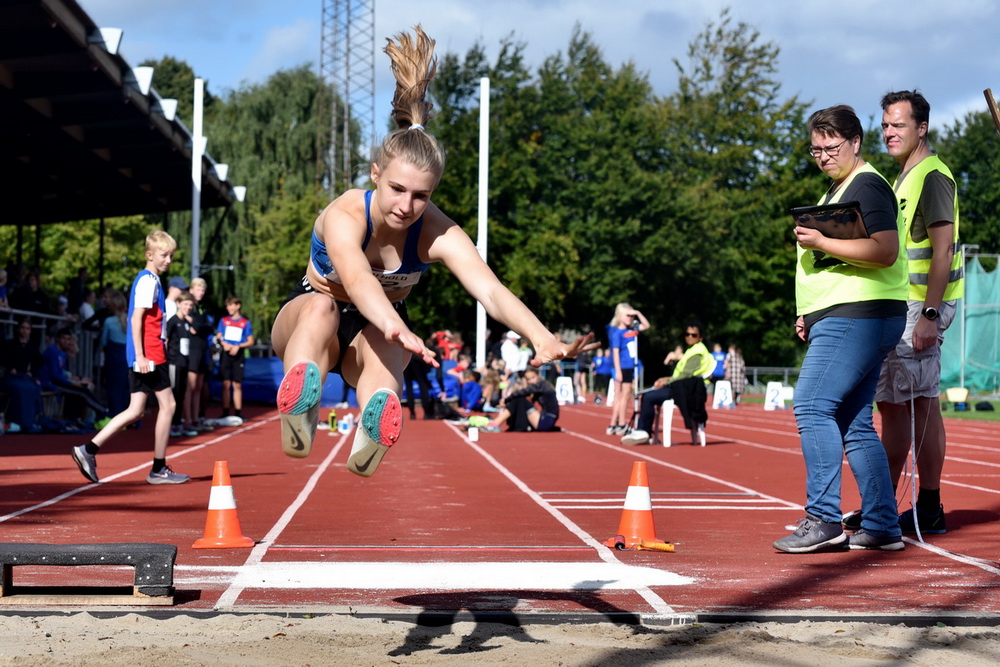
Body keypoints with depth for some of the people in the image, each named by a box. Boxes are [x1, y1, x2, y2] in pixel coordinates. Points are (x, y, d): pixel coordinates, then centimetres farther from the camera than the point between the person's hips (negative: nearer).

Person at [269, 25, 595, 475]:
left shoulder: (438, 233, -23)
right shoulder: (345, 215, -30)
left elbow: (490, 291, -39)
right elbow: (355, 277, -52)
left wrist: (543, 339, -58)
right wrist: (396, 327, -73)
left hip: (376, 329, 2)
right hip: (306, 321, -2)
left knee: (381, 345, -36)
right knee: (321, 306, -38)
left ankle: (372, 430, -68)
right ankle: (297, 417, -65)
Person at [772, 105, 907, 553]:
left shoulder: (867, 185, -8)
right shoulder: (838, 191, 24)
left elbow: (884, 250, -21)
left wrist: (821, 242, -18)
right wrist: (811, 314, 20)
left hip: (856, 319, -11)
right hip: (842, 319, 11)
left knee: (812, 407, -15)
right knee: (854, 424, 8)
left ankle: (824, 519, -14)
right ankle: (882, 527, 9)